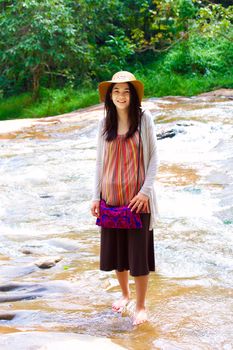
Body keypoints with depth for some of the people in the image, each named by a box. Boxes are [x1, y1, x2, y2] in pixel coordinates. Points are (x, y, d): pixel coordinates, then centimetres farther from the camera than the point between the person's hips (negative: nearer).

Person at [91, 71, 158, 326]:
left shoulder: (144, 119, -5)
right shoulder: (105, 123, 4)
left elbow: (153, 157, -4)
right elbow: (100, 161, 8)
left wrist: (145, 191, -12)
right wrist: (96, 196, 4)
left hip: (137, 197, -3)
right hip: (111, 196, 3)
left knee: (138, 252, 2)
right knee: (116, 250, 13)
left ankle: (140, 305, 15)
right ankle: (124, 294, 34)